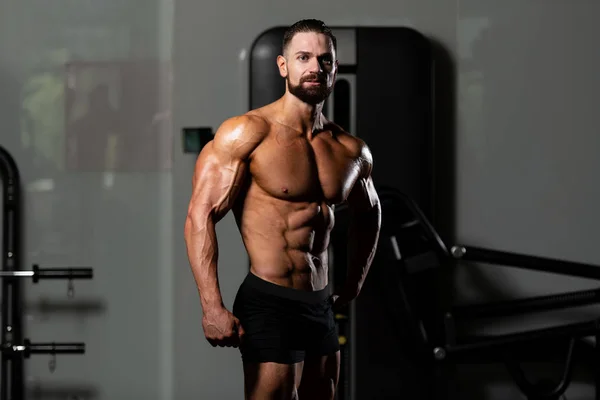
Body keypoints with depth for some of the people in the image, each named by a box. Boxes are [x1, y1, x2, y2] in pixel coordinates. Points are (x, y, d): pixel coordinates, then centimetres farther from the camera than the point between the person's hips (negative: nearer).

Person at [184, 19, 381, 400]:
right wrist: (213, 307, -23)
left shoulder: (352, 151, 9)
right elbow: (201, 216, -15)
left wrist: (353, 284, 23)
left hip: (321, 306, 7)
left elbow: (368, 214, 29)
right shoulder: (247, 132, -9)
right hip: (269, 305, -7)